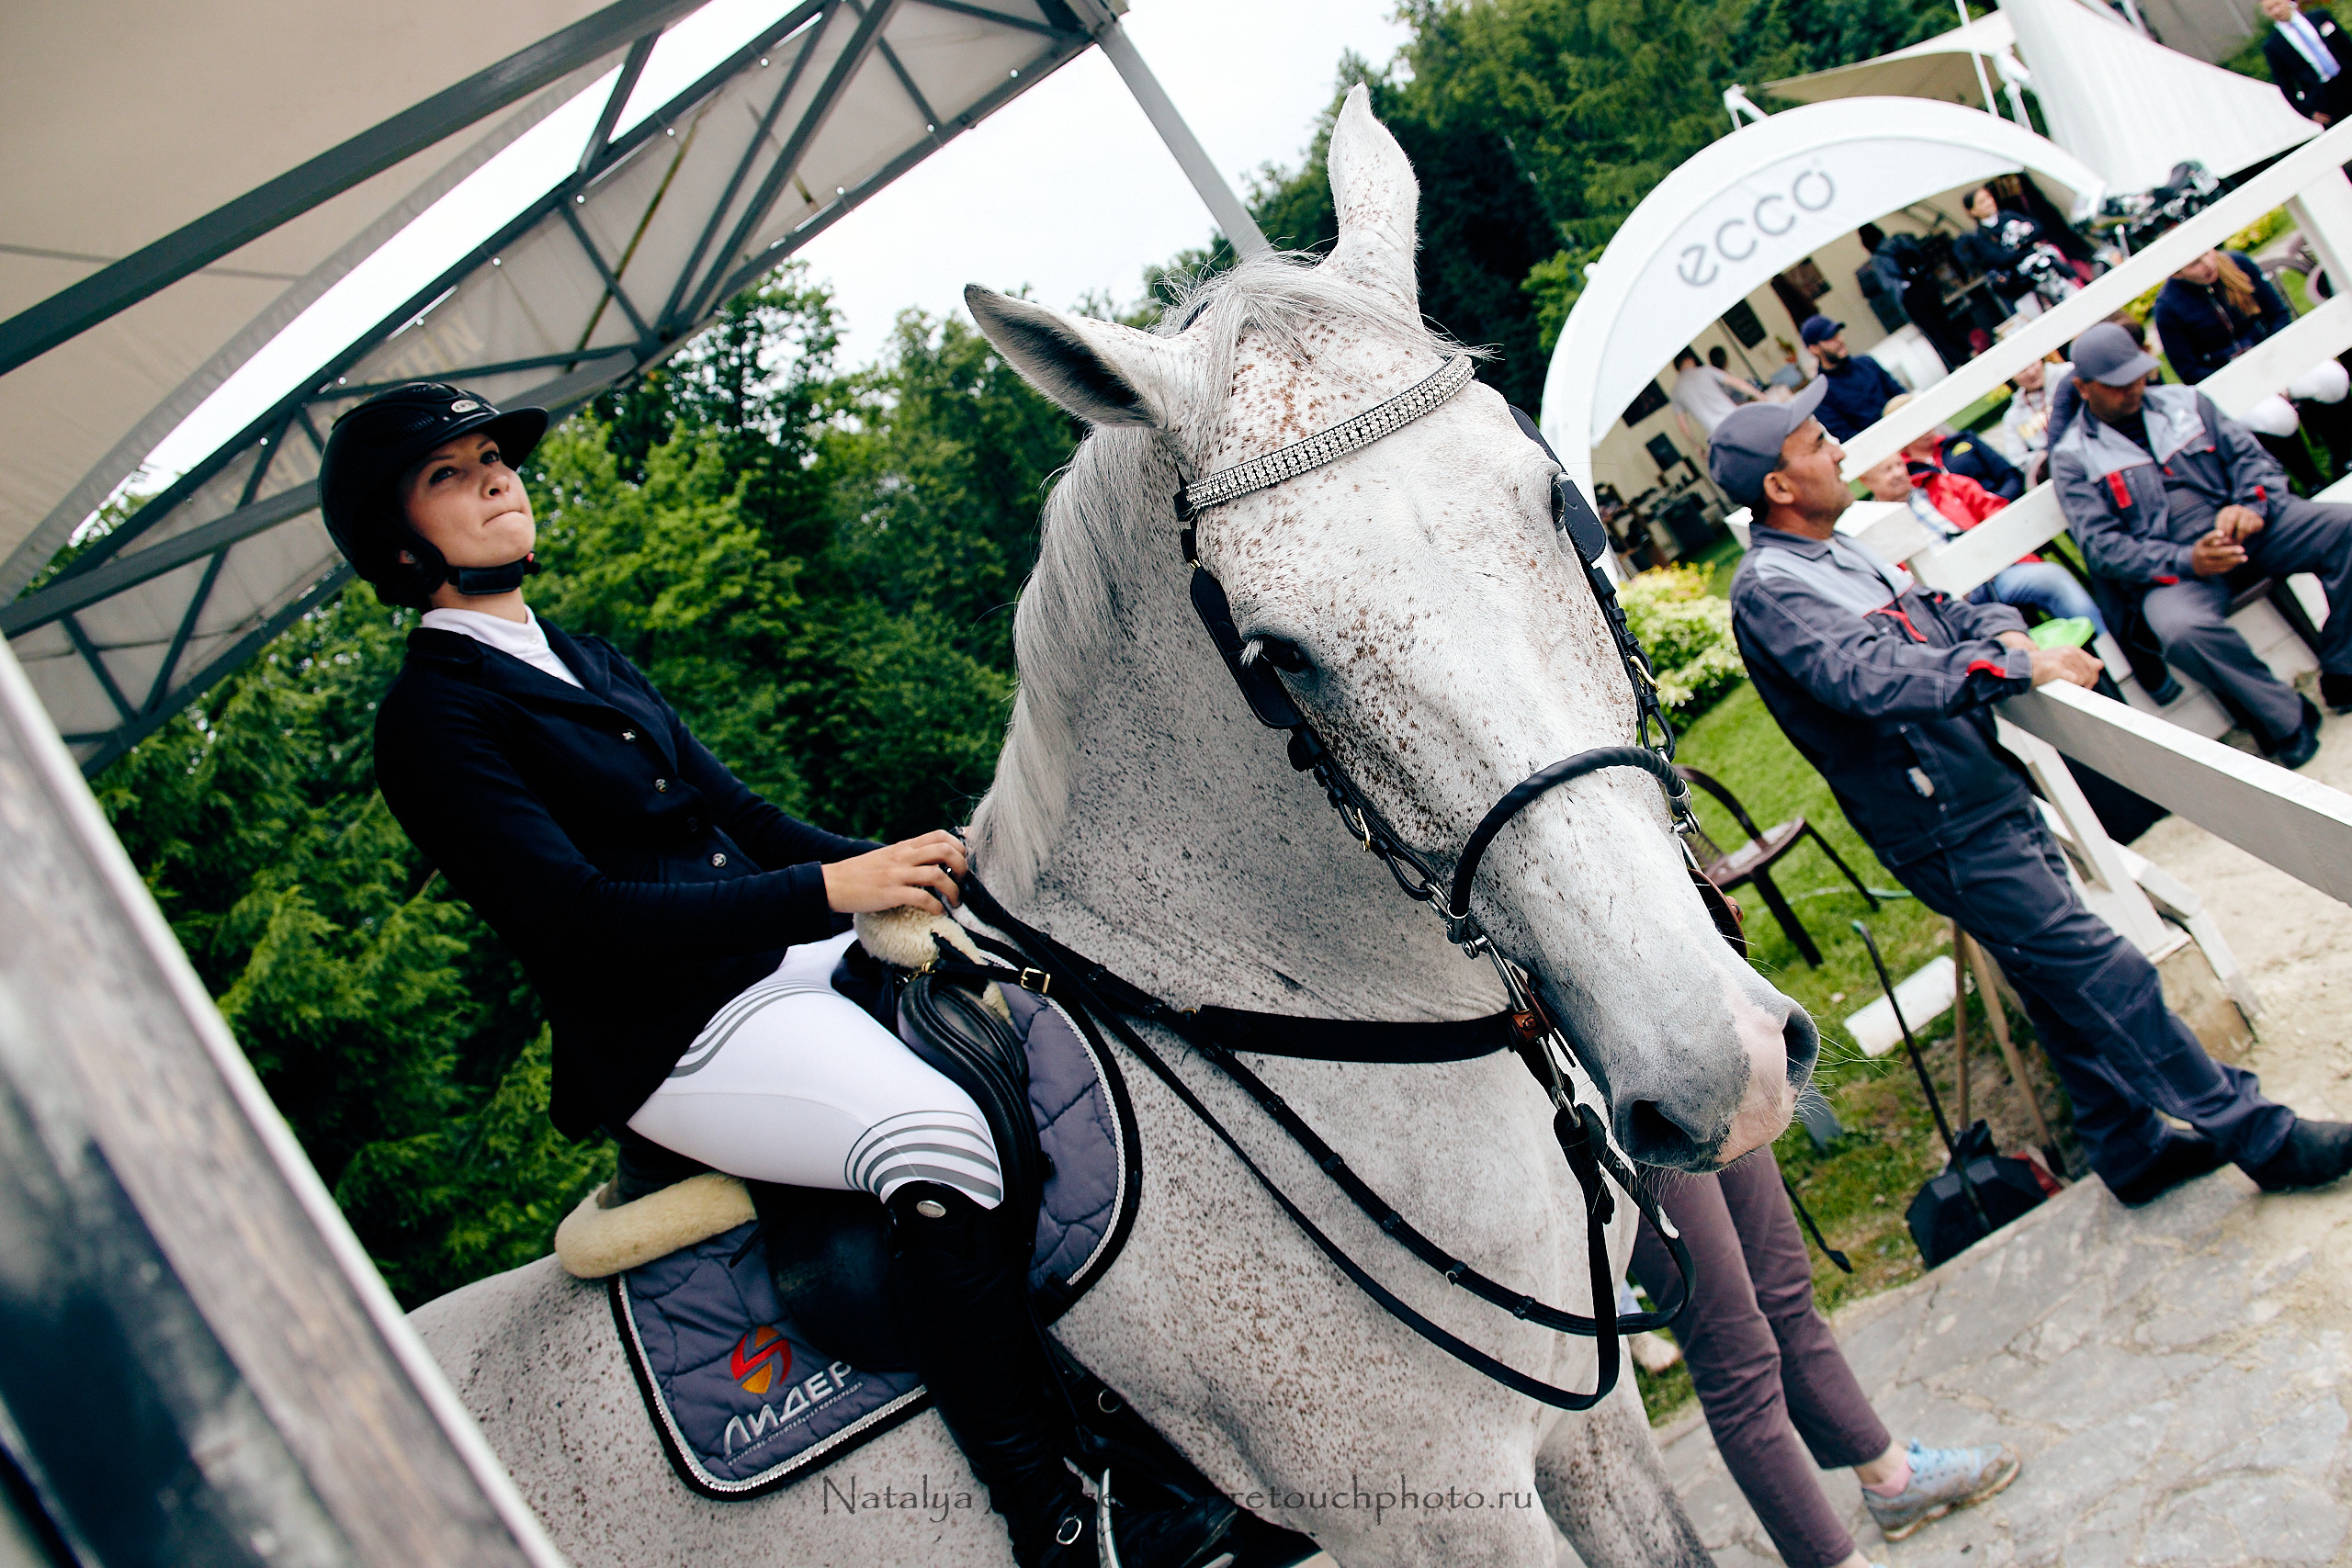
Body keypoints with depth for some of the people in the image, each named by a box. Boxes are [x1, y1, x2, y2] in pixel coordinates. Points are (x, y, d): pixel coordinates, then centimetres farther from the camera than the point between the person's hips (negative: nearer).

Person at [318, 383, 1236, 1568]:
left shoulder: (583, 657, 17)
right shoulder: (429, 721, -10)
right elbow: (574, 917, -21)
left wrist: (889, 863, 1)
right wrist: (833, 891, -25)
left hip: (787, 953, 9)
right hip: (670, 1038, -9)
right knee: (935, 1141, -31)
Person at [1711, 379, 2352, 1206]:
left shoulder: (1835, 550, 13)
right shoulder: (1767, 590, -18)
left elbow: (1934, 612, 19)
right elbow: (1874, 678, -31)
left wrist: (1999, 628, -2)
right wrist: (2018, 668, -29)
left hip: (1993, 796, 9)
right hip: (1949, 833, -9)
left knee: (2064, 984, 16)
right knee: (2098, 971, -4)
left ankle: (2132, 1150, 29)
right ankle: (2262, 1136, 6)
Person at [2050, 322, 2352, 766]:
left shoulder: (2183, 401, 15)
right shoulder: (2073, 457, 1)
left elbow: (2249, 454, 11)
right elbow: (2102, 546, -8)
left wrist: (2250, 505, -13)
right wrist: (2186, 560, -22)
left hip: (2244, 526, 5)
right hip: (2169, 566, -4)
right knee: (2184, 631, -38)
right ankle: (2288, 721, -17)